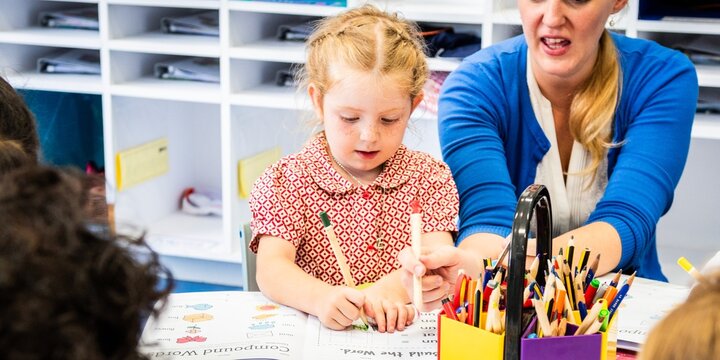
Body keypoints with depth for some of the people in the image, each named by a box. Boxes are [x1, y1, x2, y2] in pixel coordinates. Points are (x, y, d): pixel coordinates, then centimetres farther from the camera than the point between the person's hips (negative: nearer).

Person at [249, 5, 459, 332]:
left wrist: (392, 287, -27)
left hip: (408, 326, 2)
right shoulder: (286, 182, -1)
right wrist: (321, 297, -34)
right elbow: (271, 269, -13)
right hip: (317, 329, -2)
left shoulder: (428, 176, 5)